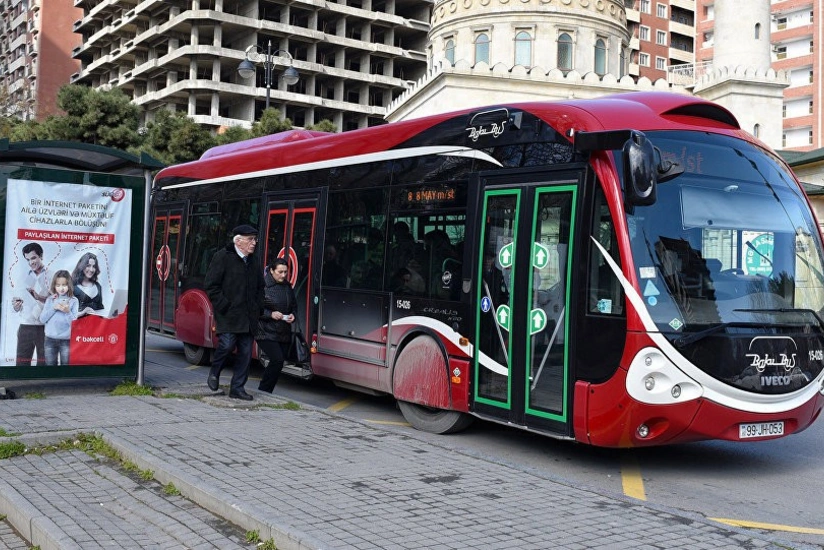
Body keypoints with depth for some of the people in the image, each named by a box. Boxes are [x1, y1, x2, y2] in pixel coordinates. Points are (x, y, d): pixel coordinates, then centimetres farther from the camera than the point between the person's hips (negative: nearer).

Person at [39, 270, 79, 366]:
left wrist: (67, 311, -22)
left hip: (66, 340, -2)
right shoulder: (50, 300, 5)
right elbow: (42, 319, -1)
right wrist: (53, 308, -12)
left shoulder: (73, 301, -3)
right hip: (50, 339, 3)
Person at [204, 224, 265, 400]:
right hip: (228, 315, -6)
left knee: (245, 352, 3)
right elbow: (211, 285, -8)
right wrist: (225, 306, -13)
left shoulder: (254, 261, 16)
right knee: (227, 343, -18)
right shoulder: (222, 257, -4)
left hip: (248, 317, 6)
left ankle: (237, 388, 13)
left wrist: (258, 308, 13)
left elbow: (260, 287, 27)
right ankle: (214, 373, 11)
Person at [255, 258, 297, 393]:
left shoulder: (287, 286, 9)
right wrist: (271, 314, -19)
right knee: (277, 360, -18)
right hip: (266, 332, -6)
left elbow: (294, 305, 21)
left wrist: (292, 315, 0)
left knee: (278, 364, 5)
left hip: (284, 333, 6)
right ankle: (263, 392, -4)